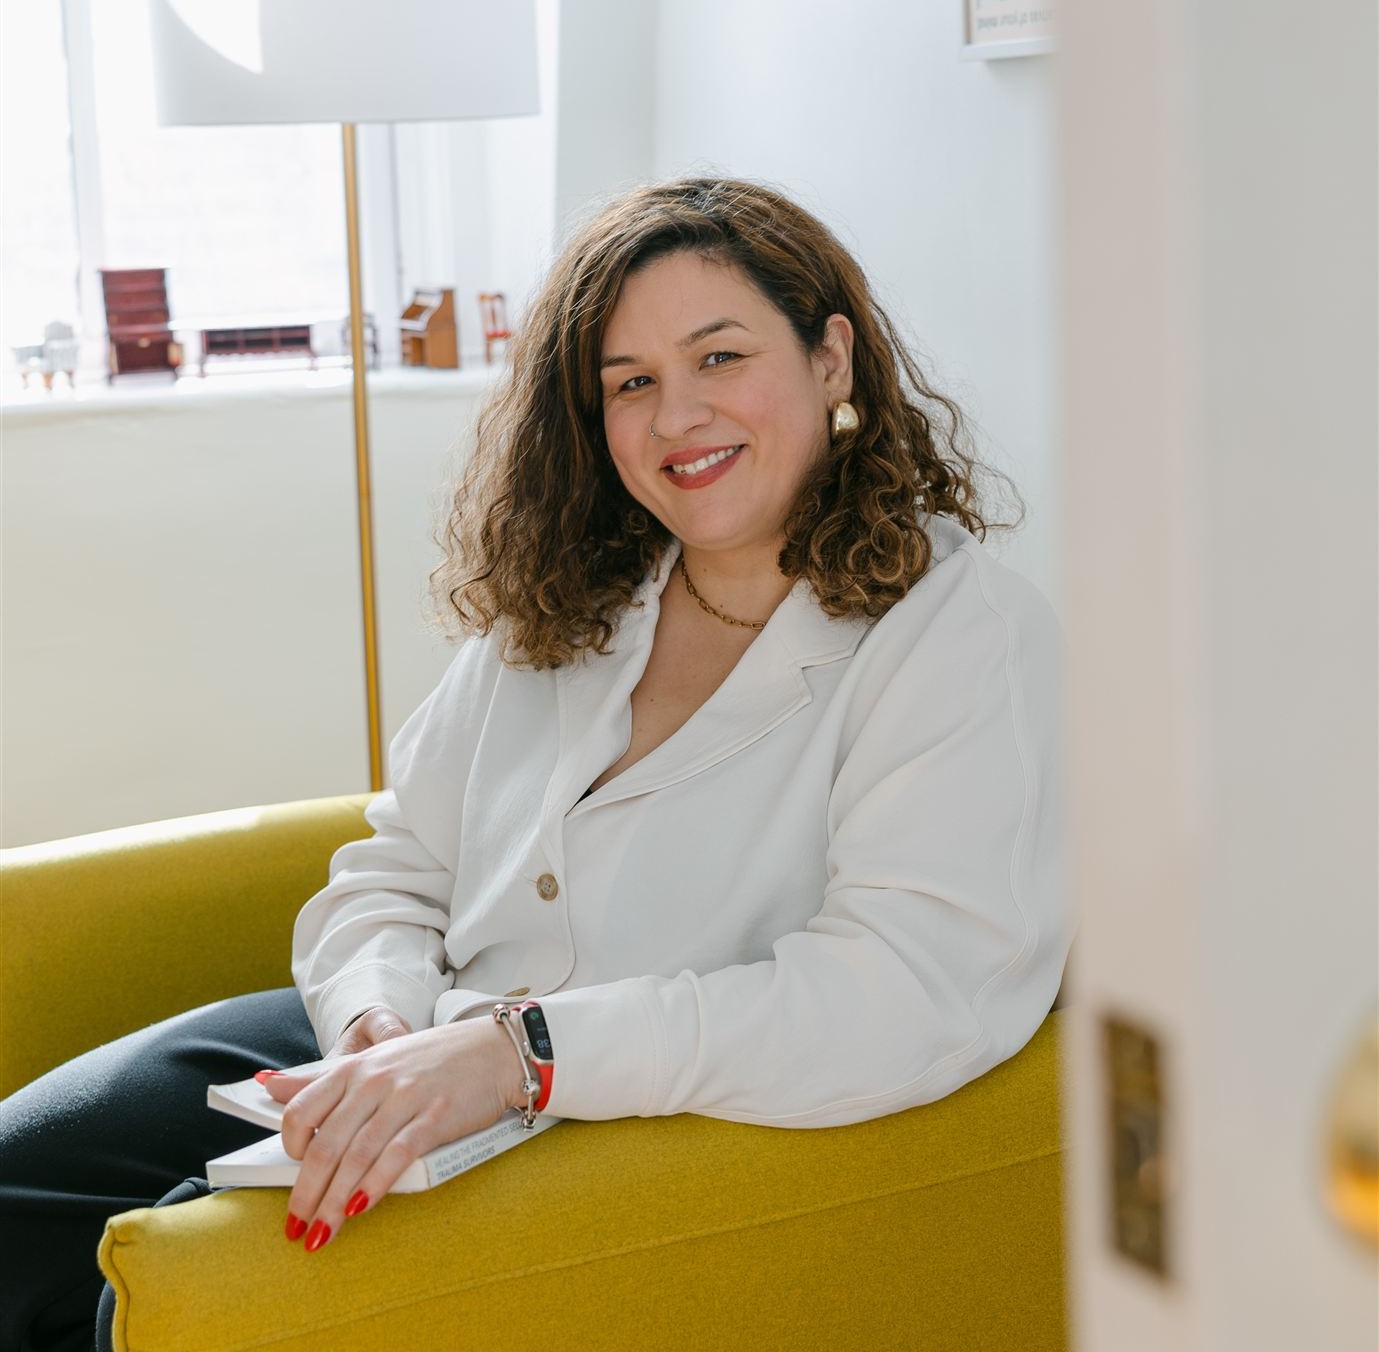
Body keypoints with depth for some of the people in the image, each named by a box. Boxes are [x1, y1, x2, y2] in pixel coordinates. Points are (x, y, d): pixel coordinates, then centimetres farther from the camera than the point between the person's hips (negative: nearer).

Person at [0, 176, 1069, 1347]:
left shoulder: (962, 635, -11)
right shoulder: (559, 611, 11)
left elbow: (918, 990, -25)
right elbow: (396, 873, 14)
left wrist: (518, 1051, -32)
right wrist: (382, 1016, -12)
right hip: (425, 1071, 7)